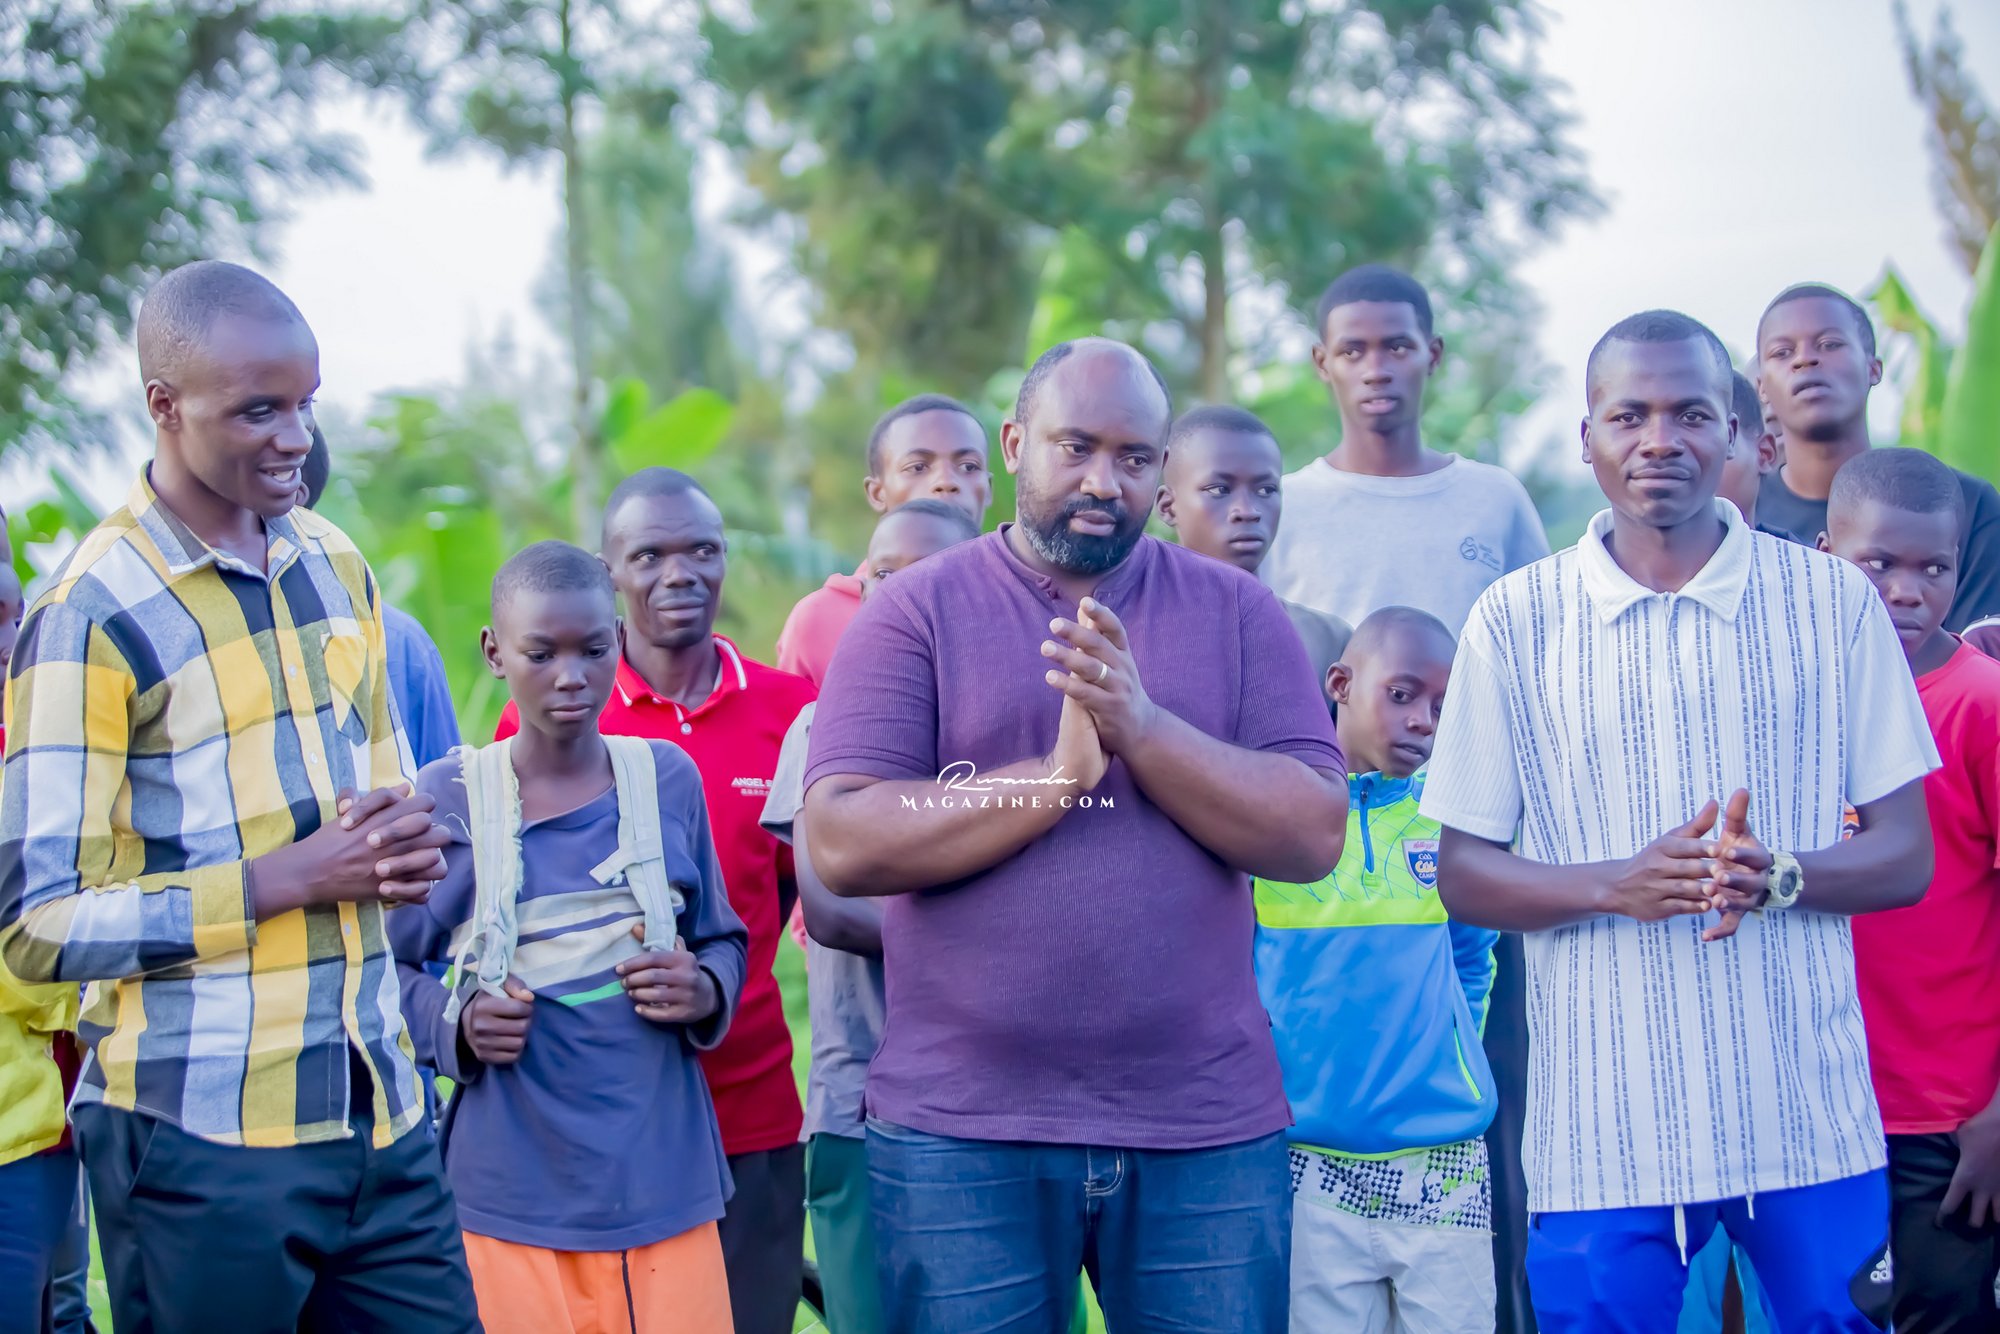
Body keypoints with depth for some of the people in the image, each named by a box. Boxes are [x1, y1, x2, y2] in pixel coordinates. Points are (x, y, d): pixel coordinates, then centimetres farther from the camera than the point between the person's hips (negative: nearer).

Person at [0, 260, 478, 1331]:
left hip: (381, 1112, 6)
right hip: (199, 1141, -6)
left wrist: (403, 838, 2)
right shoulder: (94, 617, -10)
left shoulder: (337, 568, 12)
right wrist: (286, 881, -18)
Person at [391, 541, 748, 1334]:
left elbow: (722, 940, 15)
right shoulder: (445, 800, -2)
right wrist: (455, 1026, -14)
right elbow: (389, 968, 4)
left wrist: (706, 991, -6)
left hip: (664, 1174, 2)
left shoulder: (668, 779, 5)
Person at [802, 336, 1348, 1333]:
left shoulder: (1236, 613, 7)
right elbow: (840, 844, -10)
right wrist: (1060, 774, -15)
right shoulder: (916, 613, 2)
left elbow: (1313, 834, -3)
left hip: (1207, 1132, 2)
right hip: (963, 1136, -1)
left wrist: (1141, 727, -15)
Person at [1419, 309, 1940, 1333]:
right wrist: (1615, 884, -15)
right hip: (1603, 1135, -1)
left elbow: (1906, 857, 5)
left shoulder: (1833, 602, 4)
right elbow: (1464, 874, 4)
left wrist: (1777, 877, -16)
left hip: (1810, 1123, 1)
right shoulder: (1515, 621, 2)